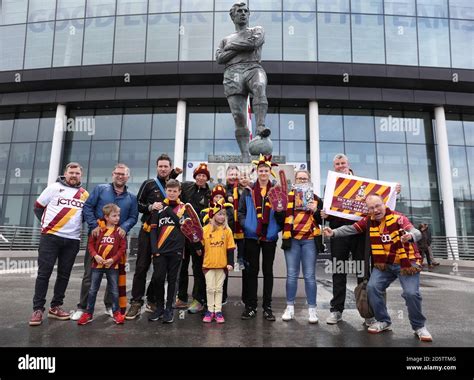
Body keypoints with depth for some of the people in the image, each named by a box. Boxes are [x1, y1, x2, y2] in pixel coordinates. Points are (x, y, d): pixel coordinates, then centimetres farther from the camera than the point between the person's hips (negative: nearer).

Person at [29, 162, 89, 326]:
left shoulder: (85, 194, 10)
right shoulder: (54, 188, 1)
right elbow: (38, 207, 6)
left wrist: (75, 226, 9)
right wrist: (47, 224, 4)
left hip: (72, 240, 3)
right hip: (50, 237, -3)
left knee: (64, 274, 7)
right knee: (44, 273, -2)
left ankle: (55, 307, 19)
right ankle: (38, 309, 6)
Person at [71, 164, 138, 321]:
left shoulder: (131, 197, 9)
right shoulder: (100, 189, 3)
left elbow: (133, 217, 7)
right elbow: (87, 207, -2)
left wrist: (124, 227, -12)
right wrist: (93, 225, -13)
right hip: (97, 236, -2)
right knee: (90, 273, 2)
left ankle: (110, 305, 24)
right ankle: (82, 307, 14)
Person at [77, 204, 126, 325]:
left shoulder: (119, 231, -3)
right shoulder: (98, 229, -2)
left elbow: (122, 248, -4)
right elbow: (90, 244, 1)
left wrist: (113, 259, -13)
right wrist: (95, 255, -13)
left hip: (112, 265, 0)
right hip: (97, 264, 1)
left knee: (114, 290, 9)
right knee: (92, 290, 9)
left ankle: (116, 313, 22)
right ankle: (88, 313, 22)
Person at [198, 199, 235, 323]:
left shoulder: (227, 230, -4)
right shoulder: (205, 229, -6)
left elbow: (230, 249, -2)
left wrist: (230, 263, -6)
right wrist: (199, 250, -11)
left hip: (222, 264, 0)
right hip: (208, 264, 0)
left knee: (219, 288, 11)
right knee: (210, 288, 10)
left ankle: (218, 311, 20)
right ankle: (210, 310, 22)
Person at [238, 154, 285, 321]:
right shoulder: (248, 191, 4)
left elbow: (282, 216, 6)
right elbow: (241, 211, 2)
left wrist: (280, 211, -16)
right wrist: (246, 225, -13)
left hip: (270, 236, 1)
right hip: (252, 236, 0)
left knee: (268, 271, 8)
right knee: (252, 270, 7)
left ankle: (267, 307, 17)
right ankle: (251, 306, 16)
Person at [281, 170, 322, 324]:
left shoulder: (316, 198, 10)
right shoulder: (288, 196, 7)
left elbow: (321, 220, 7)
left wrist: (315, 211, -9)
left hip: (309, 240, 0)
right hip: (292, 239, 0)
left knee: (309, 275, 2)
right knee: (292, 274, 6)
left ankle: (312, 309, 11)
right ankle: (290, 307, 16)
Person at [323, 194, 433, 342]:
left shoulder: (398, 217, -17)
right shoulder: (369, 221, -2)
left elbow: (416, 232, -29)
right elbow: (351, 229, -1)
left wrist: (410, 236, -53)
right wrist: (334, 232, -15)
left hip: (406, 263, -4)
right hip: (384, 264, 4)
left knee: (411, 293, -16)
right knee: (372, 287, -10)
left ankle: (419, 326, 11)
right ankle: (383, 321, 12)